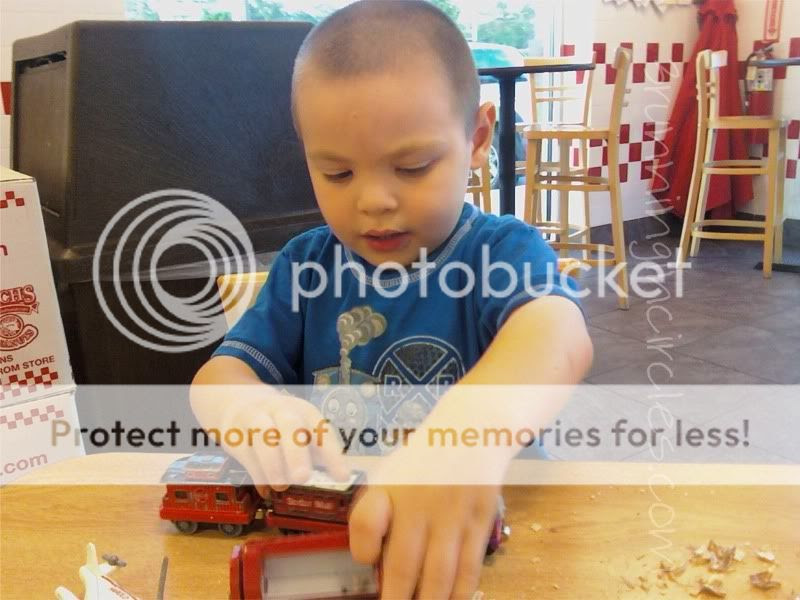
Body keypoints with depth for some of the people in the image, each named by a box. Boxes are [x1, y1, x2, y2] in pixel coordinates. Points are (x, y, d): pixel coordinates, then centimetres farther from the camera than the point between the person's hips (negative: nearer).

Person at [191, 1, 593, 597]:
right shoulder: (304, 263, 2)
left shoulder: (504, 250, -11)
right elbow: (219, 372, -2)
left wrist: (477, 431, -54)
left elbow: (557, 335, -31)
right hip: (329, 522, 4)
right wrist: (245, 405, -27)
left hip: (486, 520, -3)